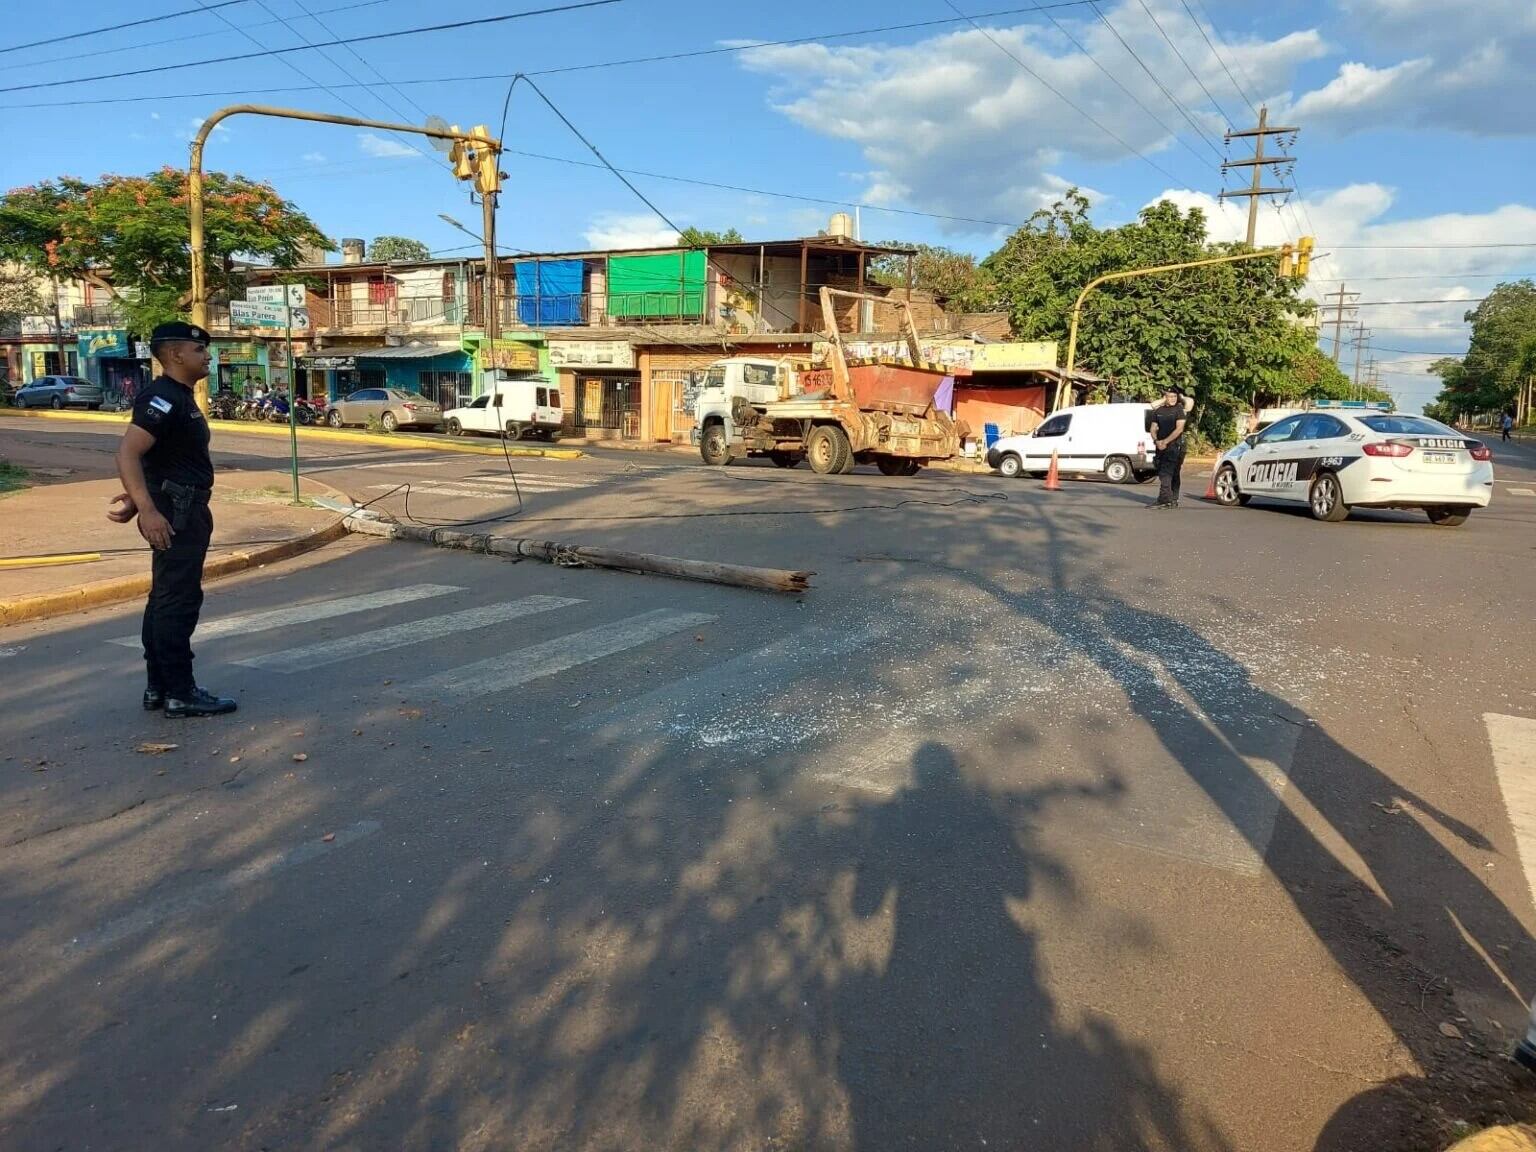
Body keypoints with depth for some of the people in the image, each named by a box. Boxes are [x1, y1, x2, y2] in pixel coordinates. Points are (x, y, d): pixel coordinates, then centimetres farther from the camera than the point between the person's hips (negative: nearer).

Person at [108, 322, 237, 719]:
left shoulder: (181, 398, 15)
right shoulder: (164, 398, -16)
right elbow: (127, 453, -25)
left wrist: (137, 500, 18)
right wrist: (147, 510, -30)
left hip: (185, 509, 11)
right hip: (174, 513, -11)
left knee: (166, 599, 14)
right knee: (178, 601, -6)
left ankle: (159, 687, 23)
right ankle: (180, 693, 0)